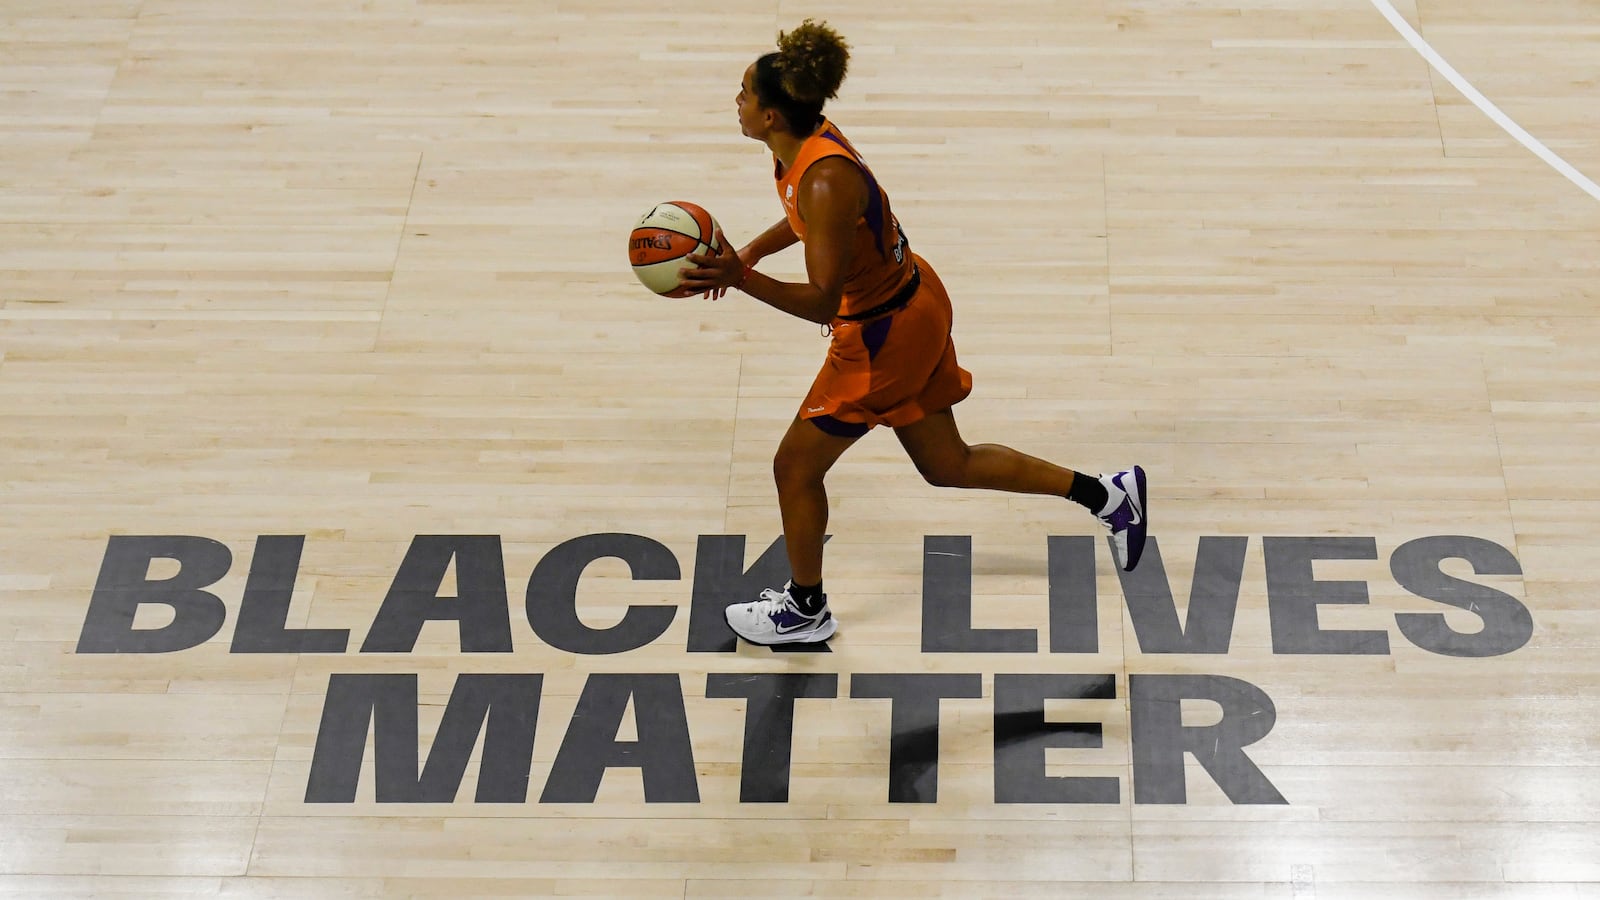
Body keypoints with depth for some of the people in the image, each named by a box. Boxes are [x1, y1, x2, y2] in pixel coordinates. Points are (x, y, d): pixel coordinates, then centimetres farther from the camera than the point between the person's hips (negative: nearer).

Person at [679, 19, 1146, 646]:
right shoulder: (807, 142, -3)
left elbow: (822, 302, -32)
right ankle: (1108, 495, 29)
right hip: (912, 306, 10)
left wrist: (740, 280, -39)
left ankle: (805, 610, 27)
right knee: (947, 465, 22)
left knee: (795, 467, 7)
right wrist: (750, 252, 5)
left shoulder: (824, 181, -32)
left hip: (885, 336, -10)